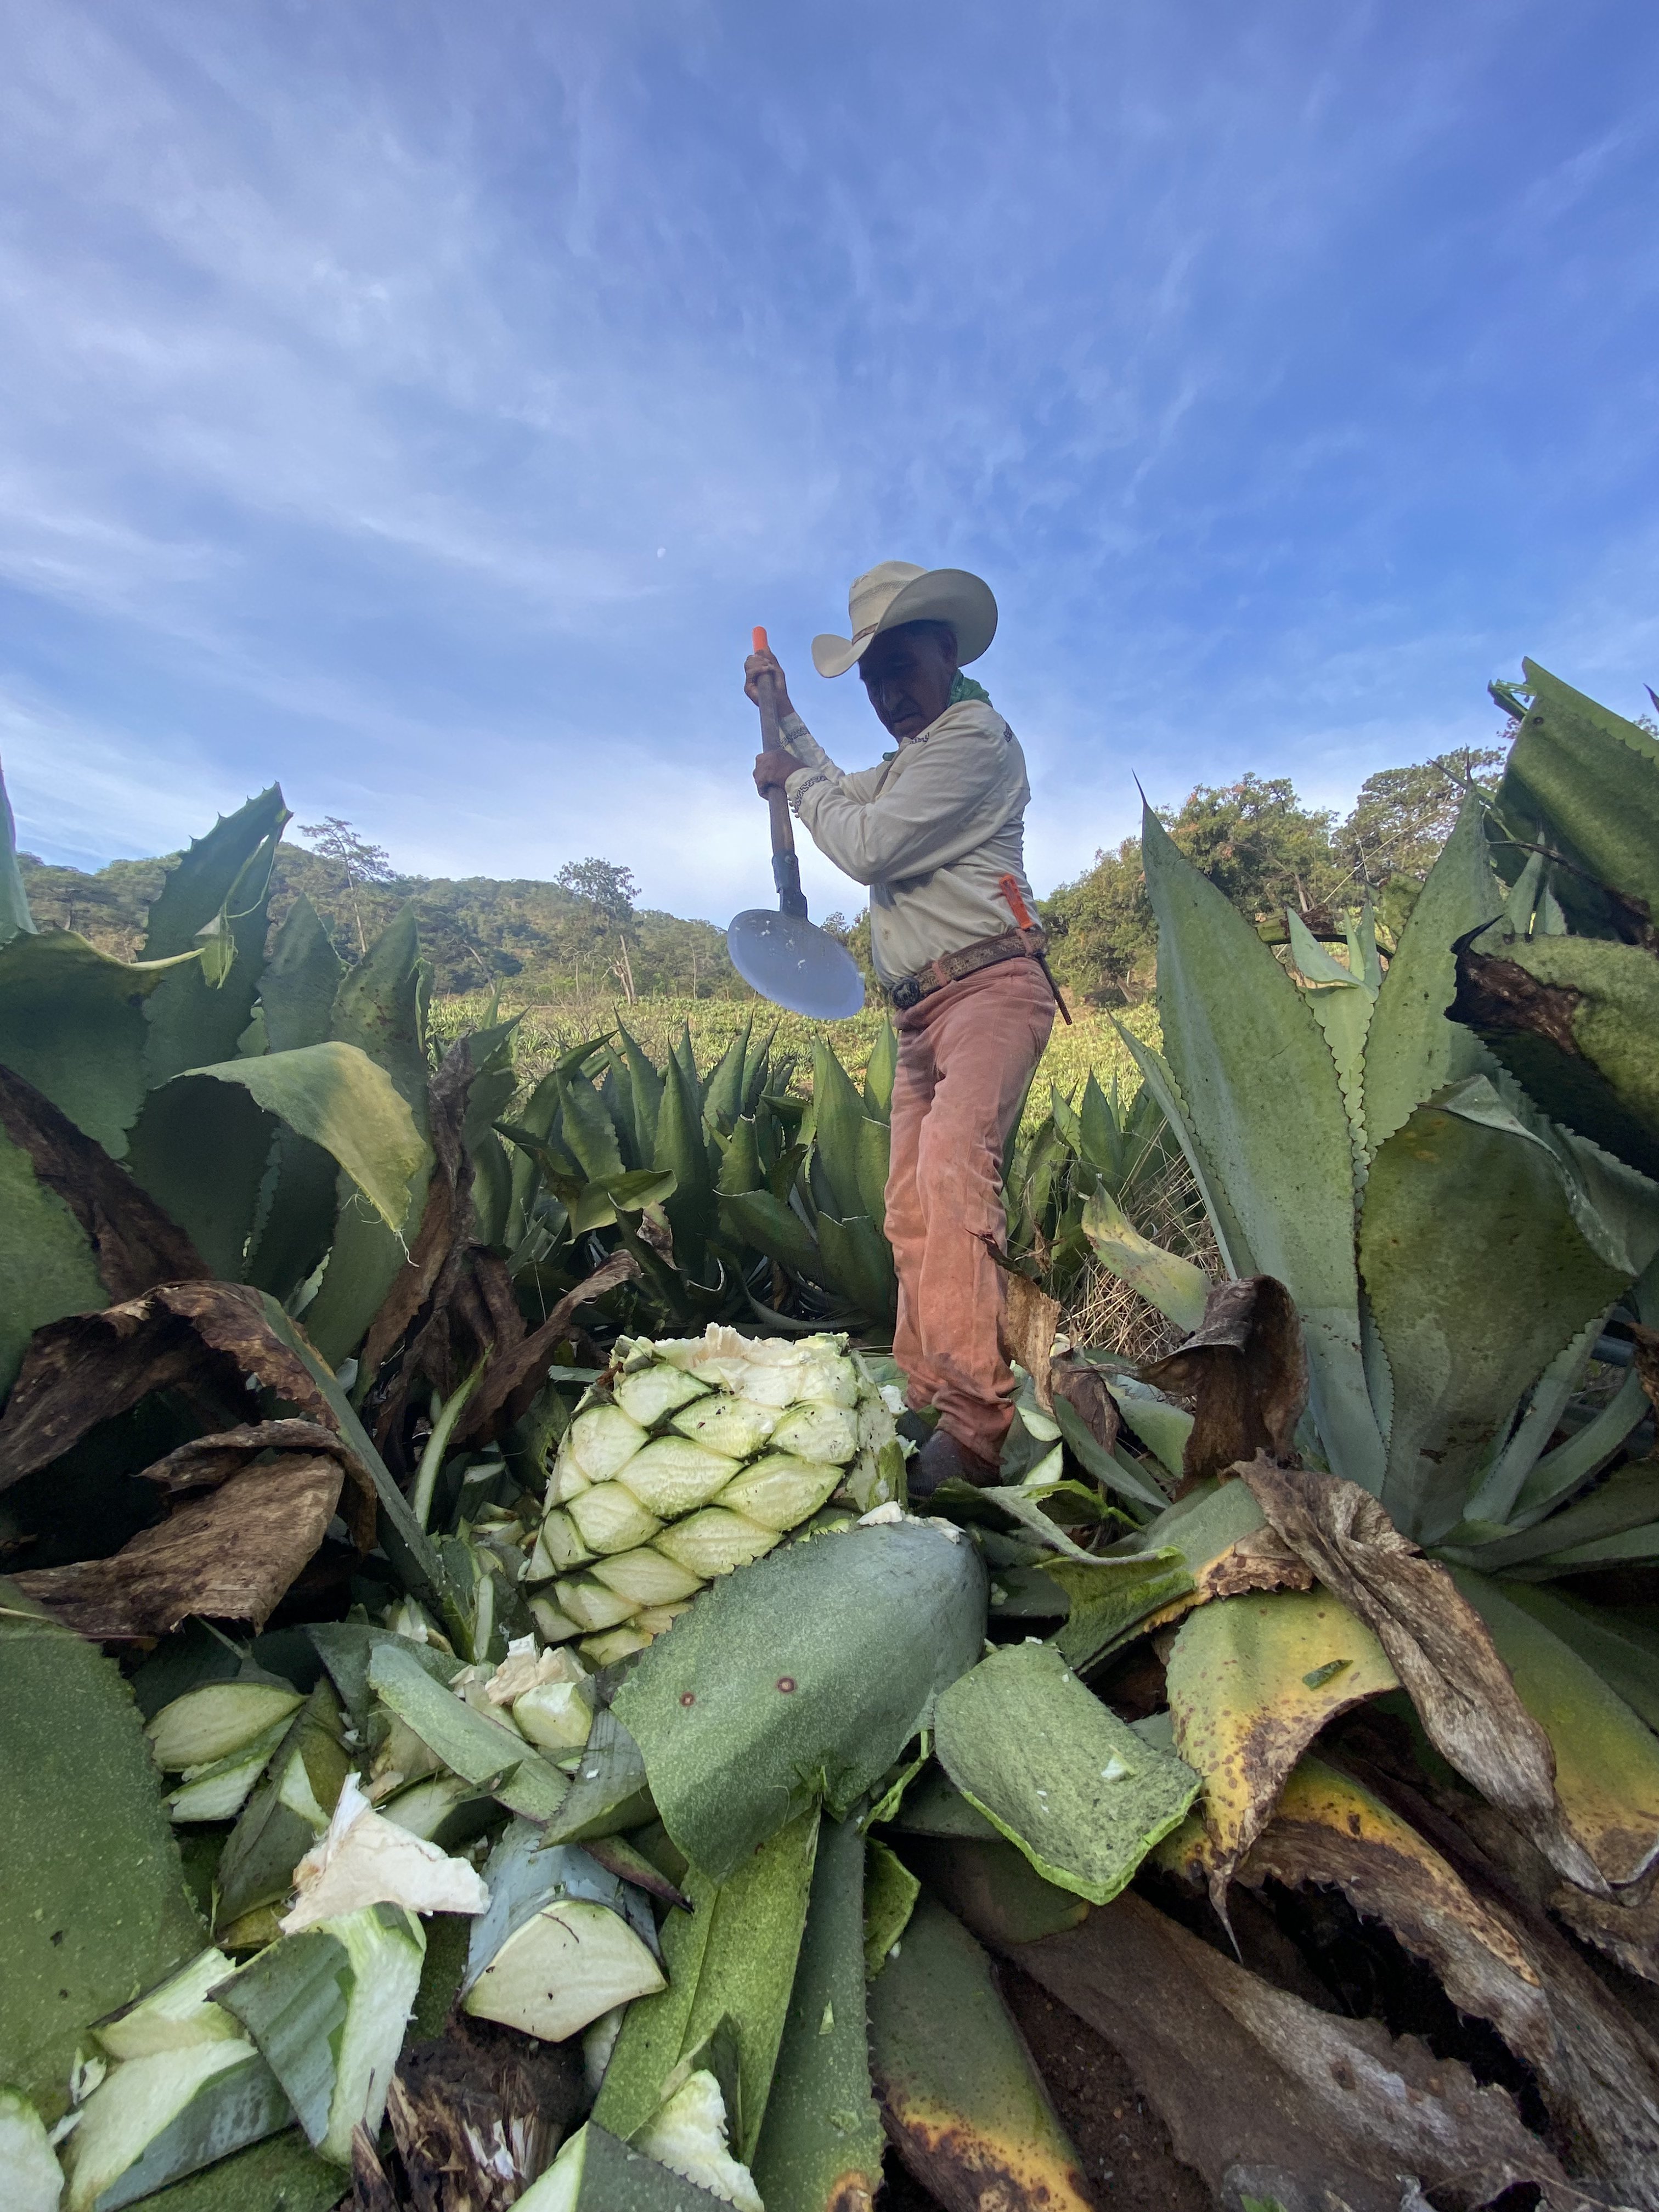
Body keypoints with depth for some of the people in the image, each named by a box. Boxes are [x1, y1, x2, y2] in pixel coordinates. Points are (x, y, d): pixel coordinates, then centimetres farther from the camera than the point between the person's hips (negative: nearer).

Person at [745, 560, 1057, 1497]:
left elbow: (867, 844, -13)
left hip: (989, 990, -10)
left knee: (951, 1174, -30)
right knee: (912, 1214, 5)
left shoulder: (974, 734, -5)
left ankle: (976, 1426, -32)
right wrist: (784, 716, 38)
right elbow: (848, 800, 46)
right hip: (925, 1011, 10)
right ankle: (925, 1403, 13)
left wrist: (796, 782, 5)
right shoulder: (908, 759, 27)